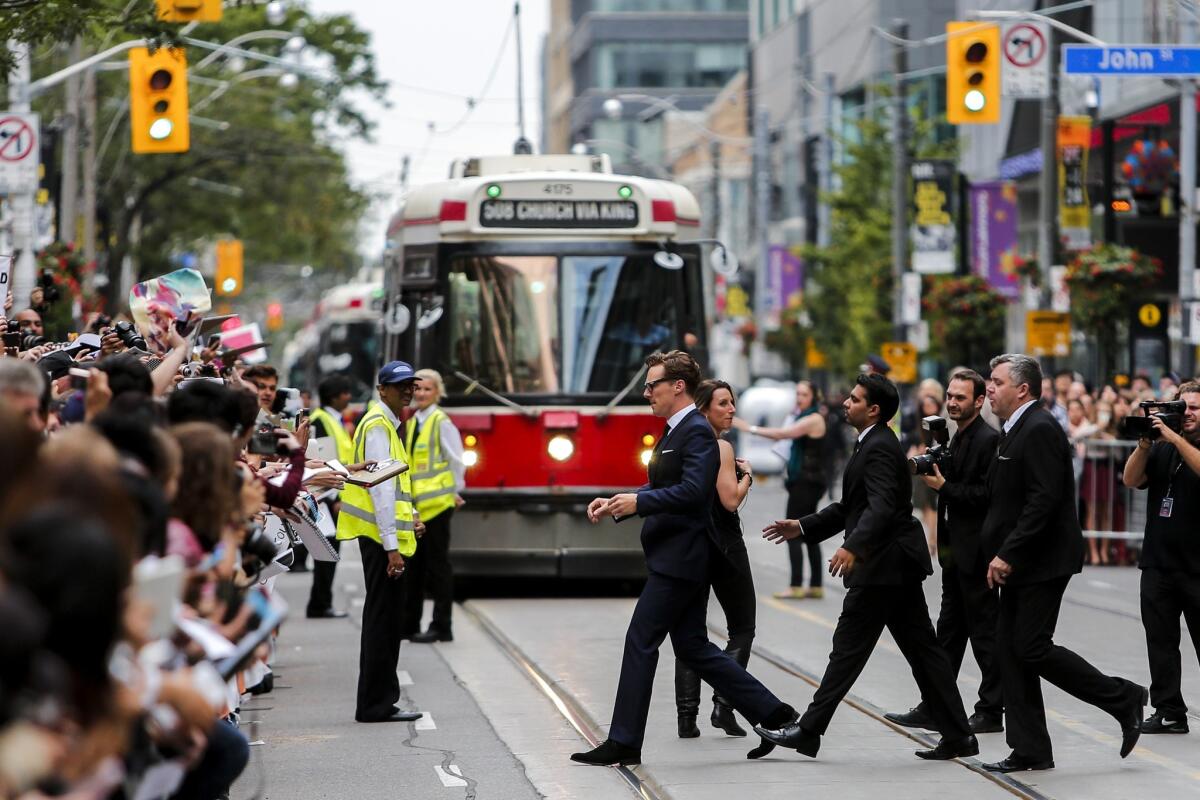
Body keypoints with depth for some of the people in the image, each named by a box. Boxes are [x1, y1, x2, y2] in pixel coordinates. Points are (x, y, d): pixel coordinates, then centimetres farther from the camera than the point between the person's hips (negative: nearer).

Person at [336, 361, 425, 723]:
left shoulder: (388, 425, 19)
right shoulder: (377, 427, -13)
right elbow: (380, 487, -20)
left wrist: (409, 515, 19)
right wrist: (392, 545, -23)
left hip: (387, 536, 10)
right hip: (382, 536, -10)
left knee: (385, 621, 13)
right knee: (382, 620, -8)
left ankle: (379, 702, 17)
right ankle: (376, 704, -6)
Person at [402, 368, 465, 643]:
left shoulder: (442, 422, -9)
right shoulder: (411, 422, 13)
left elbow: (456, 460, -7)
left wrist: (455, 492, -3)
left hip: (436, 502, -8)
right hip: (414, 502, 8)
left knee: (437, 563, -4)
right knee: (413, 563, 12)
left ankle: (441, 626, -1)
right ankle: (409, 623, 19)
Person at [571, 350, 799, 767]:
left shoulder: (697, 432, -14)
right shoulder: (675, 432, 18)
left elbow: (693, 490, -25)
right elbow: (661, 488, 22)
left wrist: (638, 503, -27)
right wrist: (616, 503, 8)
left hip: (680, 558, -10)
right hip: (674, 557, 10)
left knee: (640, 641, -7)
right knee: (692, 646, 12)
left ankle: (623, 741, -3)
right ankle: (772, 713, 15)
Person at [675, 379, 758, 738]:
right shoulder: (721, 448, -13)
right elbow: (731, 500, -19)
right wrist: (746, 475, -1)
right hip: (722, 543, -7)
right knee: (742, 628, 5)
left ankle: (687, 715, 1)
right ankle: (724, 704, -8)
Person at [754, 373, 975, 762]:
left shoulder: (879, 448, -16)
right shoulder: (873, 445, 18)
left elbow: (881, 508, -30)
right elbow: (851, 507, 23)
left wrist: (853, 547, -43)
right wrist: (802, 526, 17)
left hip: (884, 566, -10)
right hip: (898, 567, 10)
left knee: (849, 647, -5)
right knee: (921, 648, 8)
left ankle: (808, 730, -1)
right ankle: (957, 736, 8)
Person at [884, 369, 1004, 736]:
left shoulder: (988, 440, -14)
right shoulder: (959, 438, 15)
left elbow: (987, 494, -20)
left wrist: (944, 486, -18)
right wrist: (932, 471, 4)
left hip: (976, 551, -10)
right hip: (957, 552, 10)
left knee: (984, 632, -2)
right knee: (950, 632, 11)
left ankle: (991, 712, 3)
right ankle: (933, 709, 14)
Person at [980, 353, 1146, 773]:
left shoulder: (1040, 429, -16)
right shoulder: (1017, 430, 16)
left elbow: (1044, 499, -24)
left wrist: (1007, 554, -23)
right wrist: (1001, 556, 12)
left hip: (1043, 563, -10)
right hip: (1021, 564, 10)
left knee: (1032, 648, -11)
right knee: (1009, 649, 6)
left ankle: (1123, 699, 2)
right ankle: (1029, 750, 9)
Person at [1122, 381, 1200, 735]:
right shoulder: (1163, 449, 13)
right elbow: (1131, 479, 4)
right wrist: (1144, 443, -10)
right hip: (1159, 560, 5)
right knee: (1160, 639, 4)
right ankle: (1169, 712, 7)